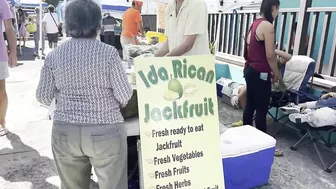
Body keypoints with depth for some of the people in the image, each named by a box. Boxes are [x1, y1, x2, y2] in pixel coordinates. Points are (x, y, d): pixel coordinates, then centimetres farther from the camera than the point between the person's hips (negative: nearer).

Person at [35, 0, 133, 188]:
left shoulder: (54, 56, -3)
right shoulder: (109, 53, -12)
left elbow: (43, 97, 3)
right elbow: (125, 95, -10)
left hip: (65, 132, 4)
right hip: (105, 131, -3)